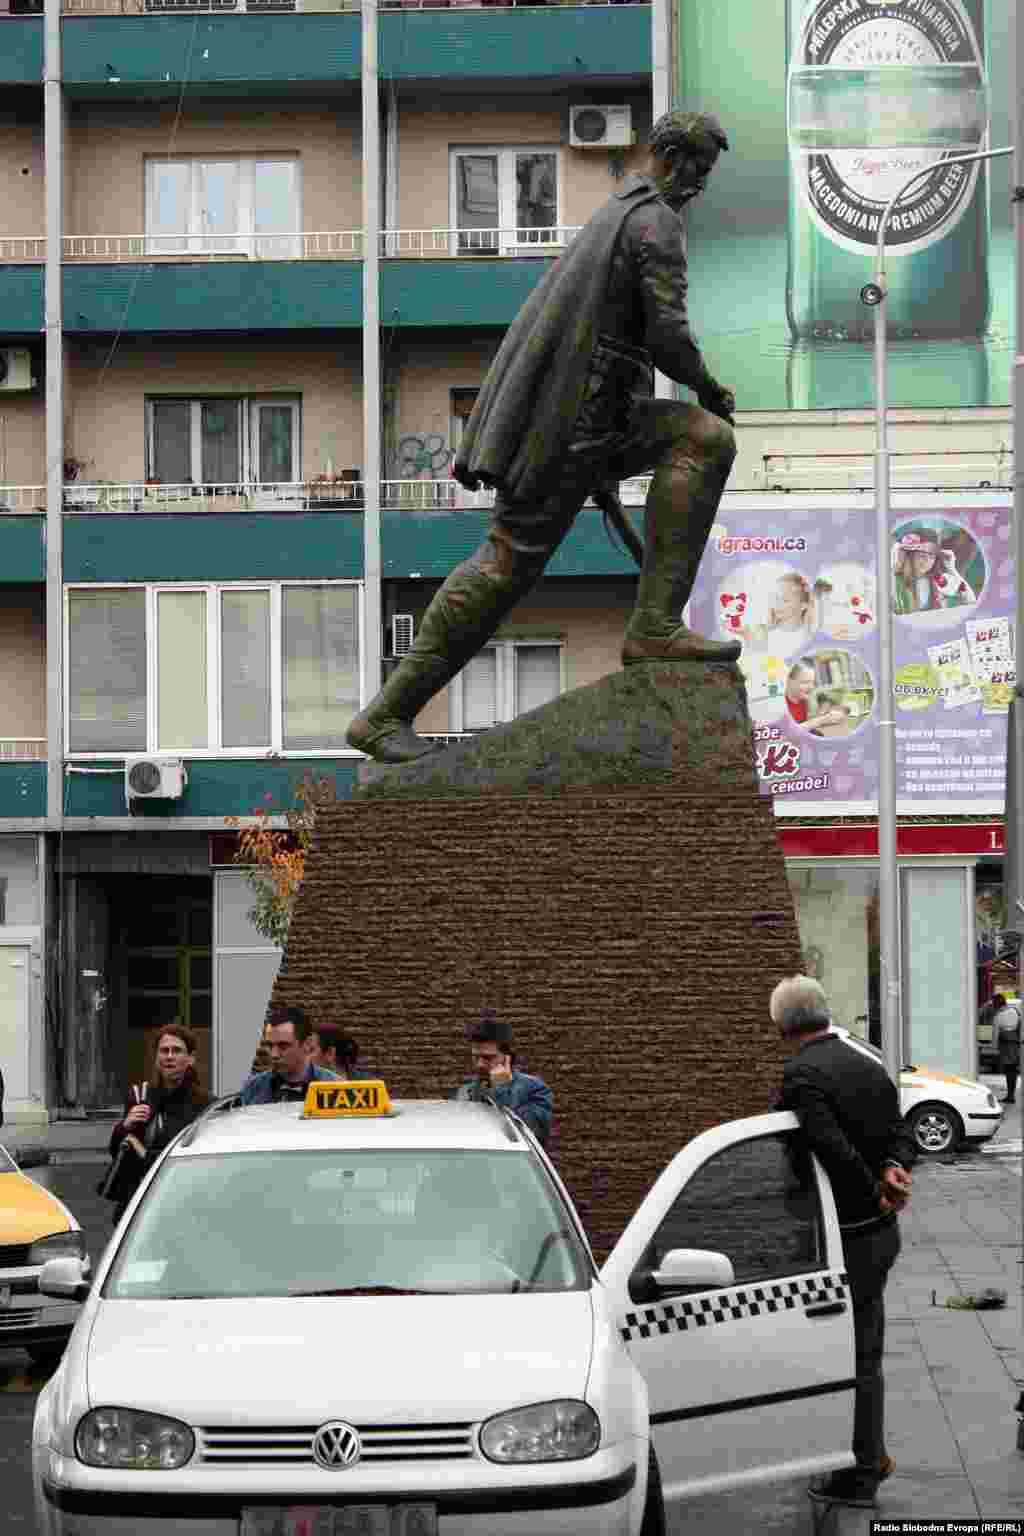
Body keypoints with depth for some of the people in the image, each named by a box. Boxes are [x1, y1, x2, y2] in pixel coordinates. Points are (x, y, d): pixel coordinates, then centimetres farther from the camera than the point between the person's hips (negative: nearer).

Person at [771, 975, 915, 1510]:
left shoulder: (803, 1074, -19)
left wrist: (877, 1192, -16)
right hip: (880, 1231, 8)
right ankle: (869, 1456, 31)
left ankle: (860, 1475, 9)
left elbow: (834, 1147, -29)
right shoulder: (869, 1066, 9)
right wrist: (894, 1168, -11)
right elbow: (900, 1131, 7)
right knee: (864, 1351, 20)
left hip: (846, 1239, -8)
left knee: (853, 1357, 1)